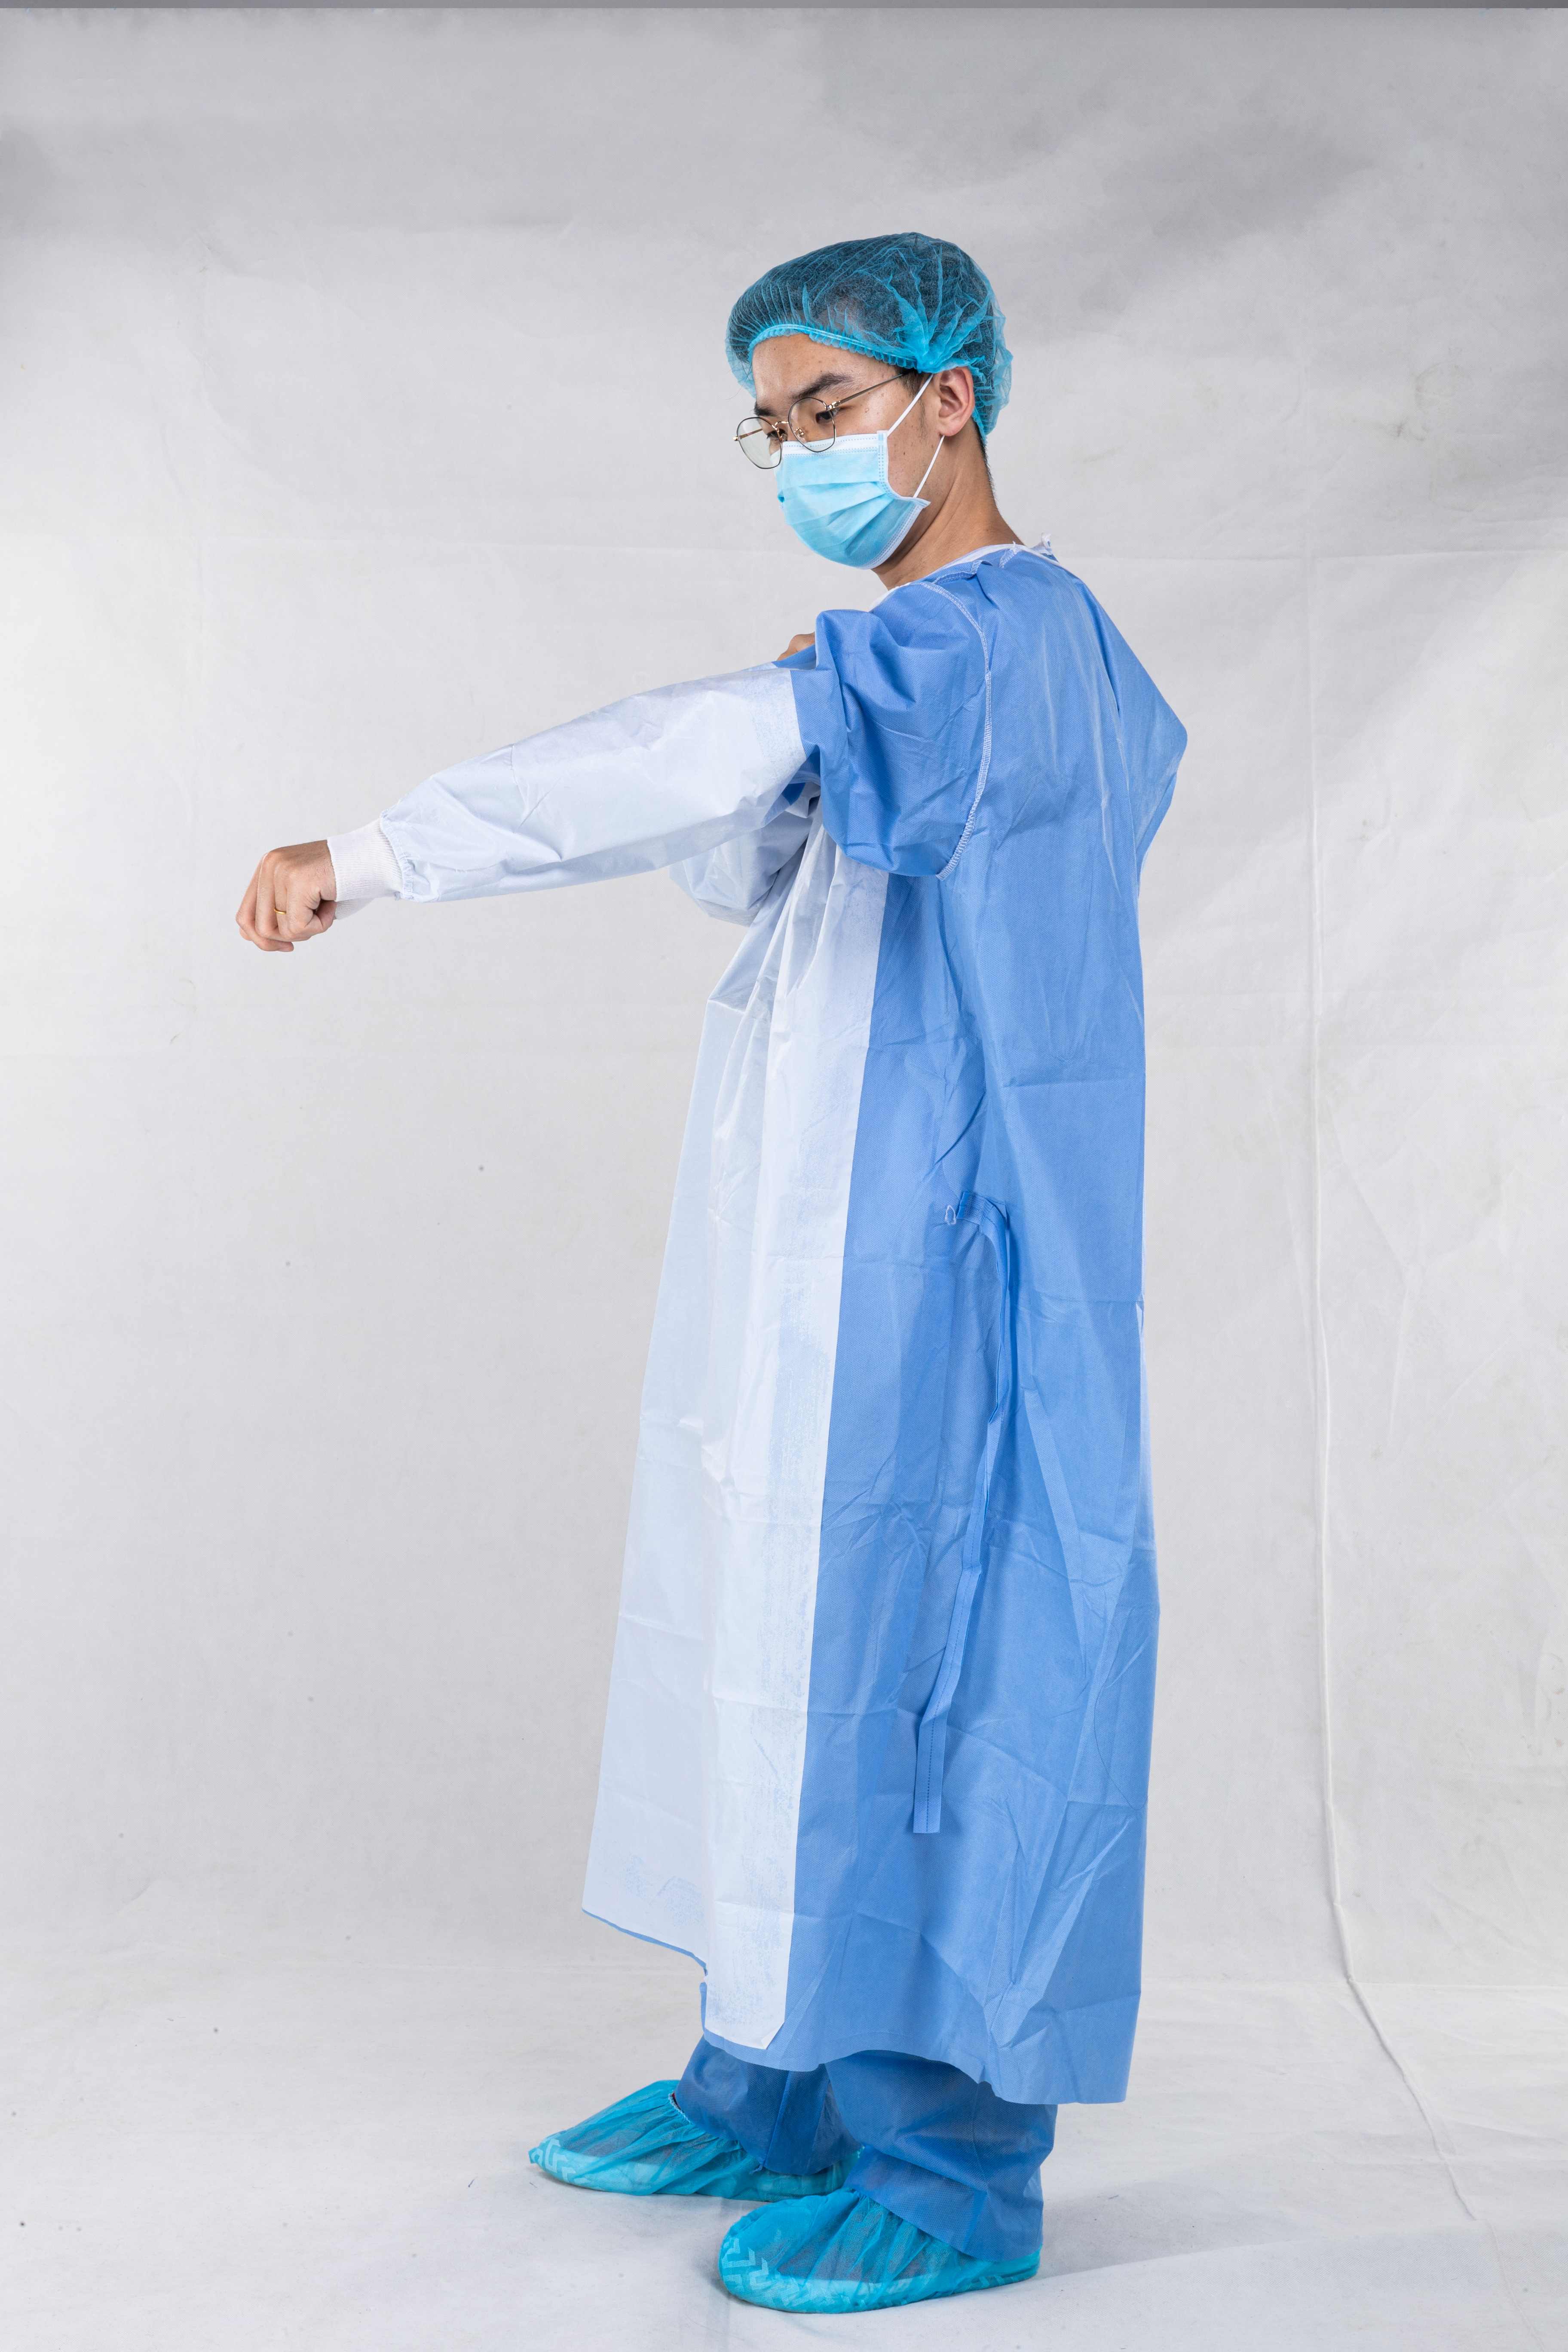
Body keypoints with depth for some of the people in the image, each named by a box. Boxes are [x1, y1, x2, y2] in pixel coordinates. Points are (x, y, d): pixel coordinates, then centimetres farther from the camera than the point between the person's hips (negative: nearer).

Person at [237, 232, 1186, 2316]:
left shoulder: (1004, 631, -13)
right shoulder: (942, 656, 19)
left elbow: (695, 756, -28)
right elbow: (753, 868, 21)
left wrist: (367, 859, -29)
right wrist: (744, 768, 1)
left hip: (934, 1267, -10)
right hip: (824, 1262, 10)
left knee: (906, 1644, -4)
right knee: (787, 1631, 13)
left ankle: (950, 2165, 11)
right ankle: (782, 2087, 27)